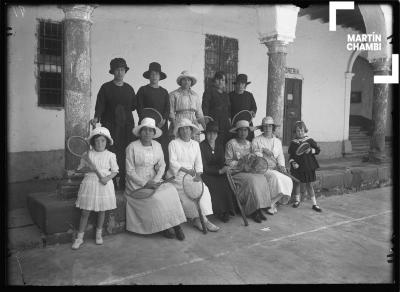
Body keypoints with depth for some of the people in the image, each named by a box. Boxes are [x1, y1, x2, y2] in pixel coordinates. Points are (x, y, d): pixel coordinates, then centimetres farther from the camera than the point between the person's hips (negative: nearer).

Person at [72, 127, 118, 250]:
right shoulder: (88, 154, 0)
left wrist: (108, 178, -15)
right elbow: (80, 169, 5)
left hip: (104, 184, 0)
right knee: (85, 212, 3)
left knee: (101, 211, 11)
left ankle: (99, 234, 30)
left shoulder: (110, 155, -1)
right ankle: (79, 237, 15)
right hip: (89, 184, 0)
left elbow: (115, 170, 2)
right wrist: (89, 168, -15)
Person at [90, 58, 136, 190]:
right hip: (110, 126, -3)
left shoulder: (129, 88, 16)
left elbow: (135, 105, 19)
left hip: (127, 126, 3)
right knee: (112, 153, -7)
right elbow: (100, 105, -4)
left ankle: (124, 182, 3)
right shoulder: (106, 87, 5)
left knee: (127, 152, -2)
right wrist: (96, 118, -19)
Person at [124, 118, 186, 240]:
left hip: (154, 181, 4)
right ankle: (164, 227, -11)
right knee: (156, 197, -27)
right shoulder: (132, 147, -7)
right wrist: (145, 184, -18)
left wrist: (155, 180, -13)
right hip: (137, 183, -4)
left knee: (171, 190, -21)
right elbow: (130, 171, -9)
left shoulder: (157, 145, 8)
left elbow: (162, 165, 6)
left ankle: (175, 224, -18)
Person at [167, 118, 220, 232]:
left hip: (191, 174, 4)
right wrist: (186, 170, -21)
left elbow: (198, 161, 8)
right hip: (177, 176, -4)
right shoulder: (173, 143, 2)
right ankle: (203, 219, -20)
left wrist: (198, 174, -10)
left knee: (203, 189, -22)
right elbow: (172, 162, -8)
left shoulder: (195, 144, 16)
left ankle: (196, 219, -21)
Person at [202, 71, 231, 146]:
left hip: (225, 123, 6)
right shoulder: (209, 91, 1)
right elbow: (204, 107, -6)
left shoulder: (226, 95, 21)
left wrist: (229, 119, 14)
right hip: (214, 122, -6)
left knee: (225, 144, -1)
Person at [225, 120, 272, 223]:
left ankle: (258, 209, -18)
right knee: (251, 180, -31)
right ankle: (253, 211, -20)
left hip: (248, 171, 5)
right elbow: (228, 162, -5)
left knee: (262, 178, -23)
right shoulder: (231, 144, -2)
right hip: (235, 173, -5)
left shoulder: (248, 143, 17)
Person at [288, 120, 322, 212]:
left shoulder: (309, 141, -2)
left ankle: (314, 204, 11)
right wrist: (293, 162, -11)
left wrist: (311, 150, -16)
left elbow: (318, 150, 2)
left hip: (308, 166, -2)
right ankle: (297, 200, 33)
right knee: (297, 183, 12)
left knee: (309, 185, 2)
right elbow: (290, 155, 5)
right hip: (297, 167, 2)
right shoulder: (293, 143, 2)